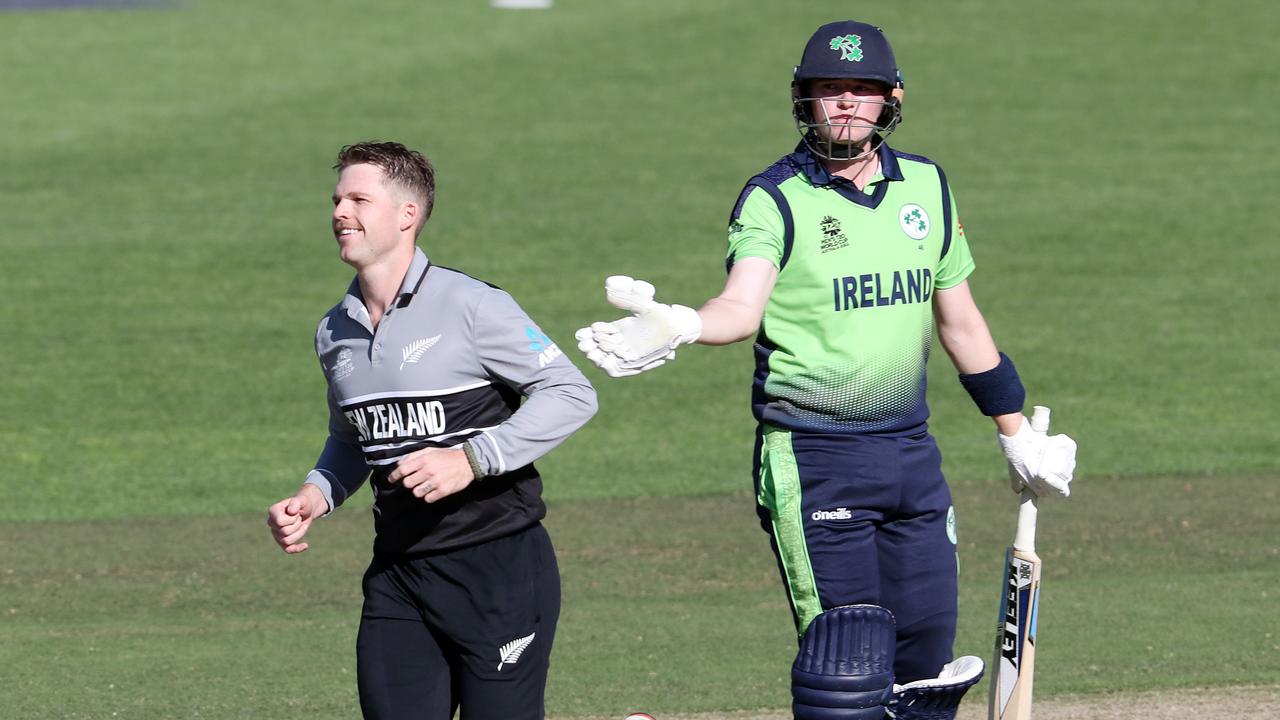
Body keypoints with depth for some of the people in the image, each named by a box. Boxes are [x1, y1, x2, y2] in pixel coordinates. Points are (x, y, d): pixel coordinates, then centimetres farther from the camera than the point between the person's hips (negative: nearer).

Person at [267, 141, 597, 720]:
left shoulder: (469, 306, -11)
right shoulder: (334, 334, 10)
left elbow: (571, 394, -13)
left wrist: (470, 460, -20)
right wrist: (317, 496, 6)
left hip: (499, 566, -6)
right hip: (398, 576, 6)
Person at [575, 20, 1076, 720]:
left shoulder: (926, 186, 10)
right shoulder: (775, 198, -6)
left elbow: (960, 320, 20)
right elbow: (743, 306, -24)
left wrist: (1016, 431, 24)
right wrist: (675, 327, -45)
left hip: (912, 451, 5)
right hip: (814, 457, -5)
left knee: (926, 661, 5)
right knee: (847, 661, -10)